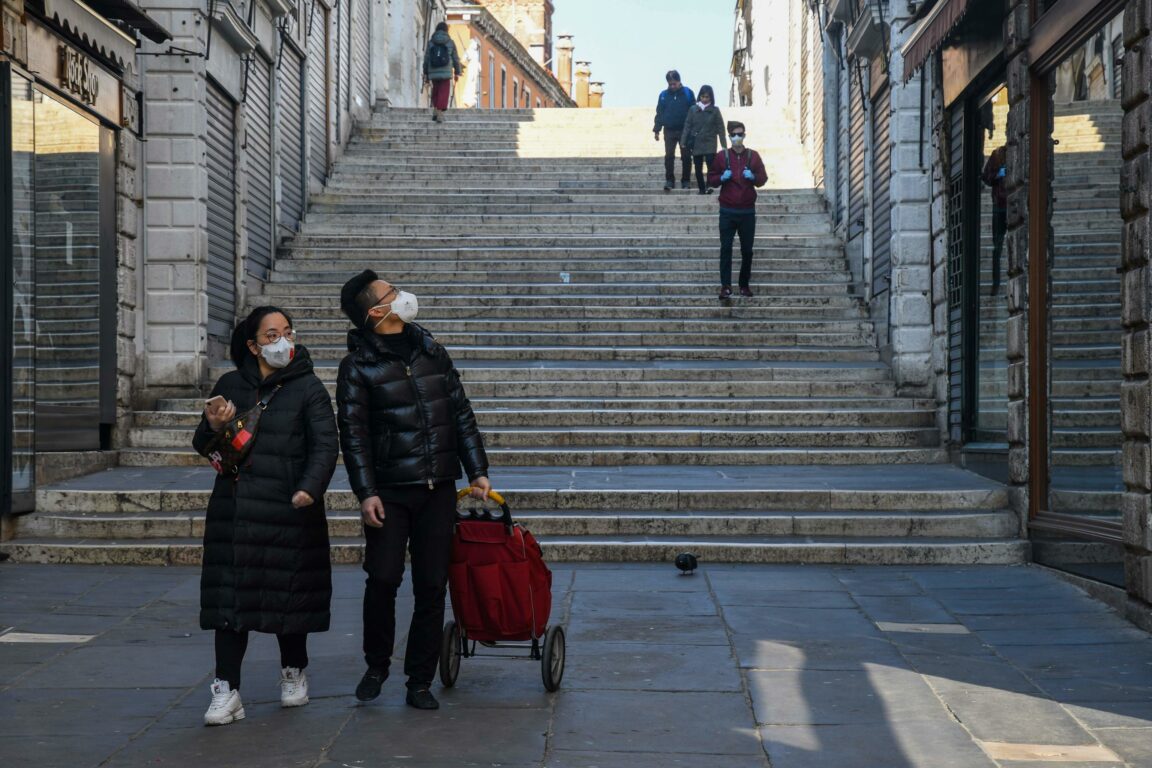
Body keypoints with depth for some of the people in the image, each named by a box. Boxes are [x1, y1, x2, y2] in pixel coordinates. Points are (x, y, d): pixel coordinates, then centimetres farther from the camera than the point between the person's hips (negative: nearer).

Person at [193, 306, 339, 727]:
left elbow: (325, 445, -8)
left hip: (287, 512, -2)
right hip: (234, 511, 2)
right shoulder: (230, 386, 11)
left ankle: (293, 672, 28)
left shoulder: (308, 388, 2)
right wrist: (213, 427, -8)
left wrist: (310, 488, -25)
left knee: (287, 593, 5)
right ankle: (227, 691, 1)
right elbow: (203, 446, 16)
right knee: (229, 596, -2)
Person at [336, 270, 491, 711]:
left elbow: (461, 413, 14)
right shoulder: (358, 366, -2)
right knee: (383, 579, -7)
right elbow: (353, 434, -6)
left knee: (432, 586, 3)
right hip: (389, 491, -4)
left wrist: (477, 470, 9)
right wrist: (366, 492, -14)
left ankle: (420, 683, 13)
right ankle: (376, 666, 18)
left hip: (439, 490, 4)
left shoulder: (431, 352, 12)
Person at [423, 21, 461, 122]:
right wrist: (457, 72, 13)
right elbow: (456, 59, 3)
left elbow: (426, 59, 4)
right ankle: (440, 113, -9)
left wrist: (426, 74, 10)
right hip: (446, 72, -2)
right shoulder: (450, 42, 1)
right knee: (443, 93, -1)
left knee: (435, 91, 20)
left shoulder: (431, 42, 4)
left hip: (433, 73, 2)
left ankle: (435, 110, 9)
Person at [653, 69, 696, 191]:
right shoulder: (664, 94, 3)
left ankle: (685, 181, 11)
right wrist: (657, 130, 2)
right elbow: (659, 113, 7)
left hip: (685, 131, -1)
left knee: (686, 157, 4)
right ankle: (669, 180, 2)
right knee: (669, 156, -3)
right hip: (669, 131, 1)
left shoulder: (687, 93, -3)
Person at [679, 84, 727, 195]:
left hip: (710, 145, -2)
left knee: (711, 167, -18)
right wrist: (683, 143, -1)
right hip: (696, 144, 2)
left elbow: (720, 129, 0)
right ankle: (702, 189, 16)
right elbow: (687, 126, 4)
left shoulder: (715, 110, 0)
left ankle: (709, 186, -14)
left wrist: (724, 146, -3)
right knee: (698, 169, 6)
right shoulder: (693, 109, 3)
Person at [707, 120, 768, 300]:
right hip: (727, 211, -1)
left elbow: (763, 179, 6)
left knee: (747, 250, 5)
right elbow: (710, 180, 6)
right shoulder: (721, 156, 3)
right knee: (725, 248, -7)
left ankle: (745, 284, 16)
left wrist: (753, 177, -14)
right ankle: (725, 286, -8)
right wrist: (722, 178, -14)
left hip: (747, 211, 1)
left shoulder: (753, 156, 5)